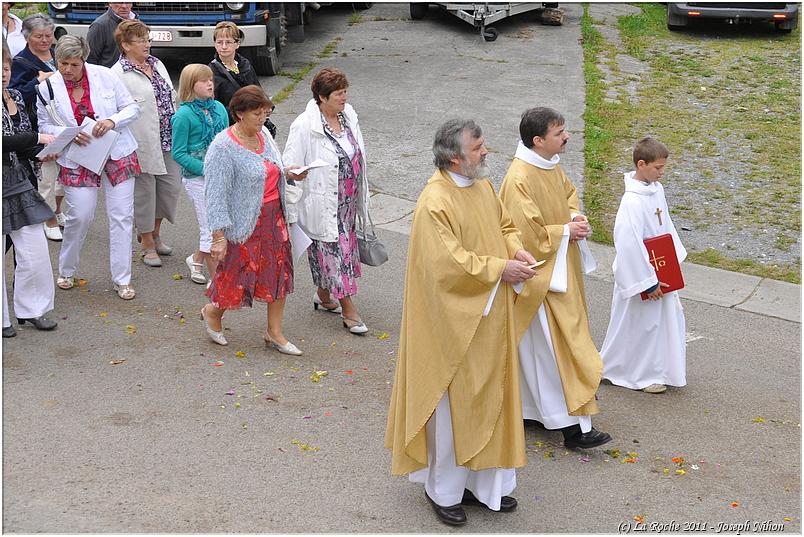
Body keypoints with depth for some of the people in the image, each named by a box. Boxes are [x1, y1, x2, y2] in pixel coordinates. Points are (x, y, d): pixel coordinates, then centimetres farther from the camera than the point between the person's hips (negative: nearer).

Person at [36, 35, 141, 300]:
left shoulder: (105, 76, -6)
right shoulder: (47, 88, -4)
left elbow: (132, 108, -1)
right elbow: (43, 125, 3)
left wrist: (112, 121, -20)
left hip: (117, 155, 0)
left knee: (122, 216, 1)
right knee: (79, 216, -3)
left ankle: (122, 280, 12)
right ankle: (66, 271, 23)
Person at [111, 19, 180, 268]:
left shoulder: (157, 64, 12)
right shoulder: (118, 74, -12)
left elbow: (171, 97, 18)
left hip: (168, 140, 7)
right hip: (143, 143, -7)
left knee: (171, 187, 11)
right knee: (145, 191, 5)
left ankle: (154, 233, 33)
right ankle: (148, 245, 19)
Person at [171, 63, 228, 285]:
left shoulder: (219, 108, 6)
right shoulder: (184, 115, -11)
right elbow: (178, 153, -10)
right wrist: (206, 169, -18)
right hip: (197, 177, -6)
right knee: (211, 228, 0)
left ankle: (197, 259, 35)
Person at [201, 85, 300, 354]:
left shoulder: (264, 135, 6)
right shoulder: (223, 147, -18)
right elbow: (216, 194, -19)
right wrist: (219, 235, -22)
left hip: (273, 218, 7)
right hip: (245, 222, -7)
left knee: (279, 272, 10)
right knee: (240, 275, 2)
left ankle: (274, 332, 24)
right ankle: (213, 312, 34)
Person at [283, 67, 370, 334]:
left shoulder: (348, 114, 2)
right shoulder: (305, 126, -19)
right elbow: (290, 164, -15)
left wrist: (361, 194, 20)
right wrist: (292, 172, -40)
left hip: (347, 201, 7)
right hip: (323, 203, -7)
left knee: (343, 247, 18)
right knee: (333, 250, -1)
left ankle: (324, 296, 37)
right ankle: (349, 310, 8)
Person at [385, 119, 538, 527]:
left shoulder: (482, 186, 5)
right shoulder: (435, 202, -22)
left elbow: (504, 225, 19)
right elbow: (447, 262, -26)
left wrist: (517, 250, -2)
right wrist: (499, 268, -20)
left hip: (488, 318, 9)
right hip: (454, 320, -8)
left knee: (489, 399, 15)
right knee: (452, 404, 4)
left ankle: (483, 482, 30)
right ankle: (443, 490, 22)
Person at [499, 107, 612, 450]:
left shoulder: (550, 164, 3)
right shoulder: (520, 178, -25)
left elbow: (568, 192, 21)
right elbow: (528, 234, -26)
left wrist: (575, 216, 1)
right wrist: (566, 231, -16)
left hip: (561, 270, 10)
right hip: (541, 276, -10)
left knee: (543, 344, 17)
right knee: (555, 347, -5)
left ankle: (531, 406, 30)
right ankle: (572, 425, 1)